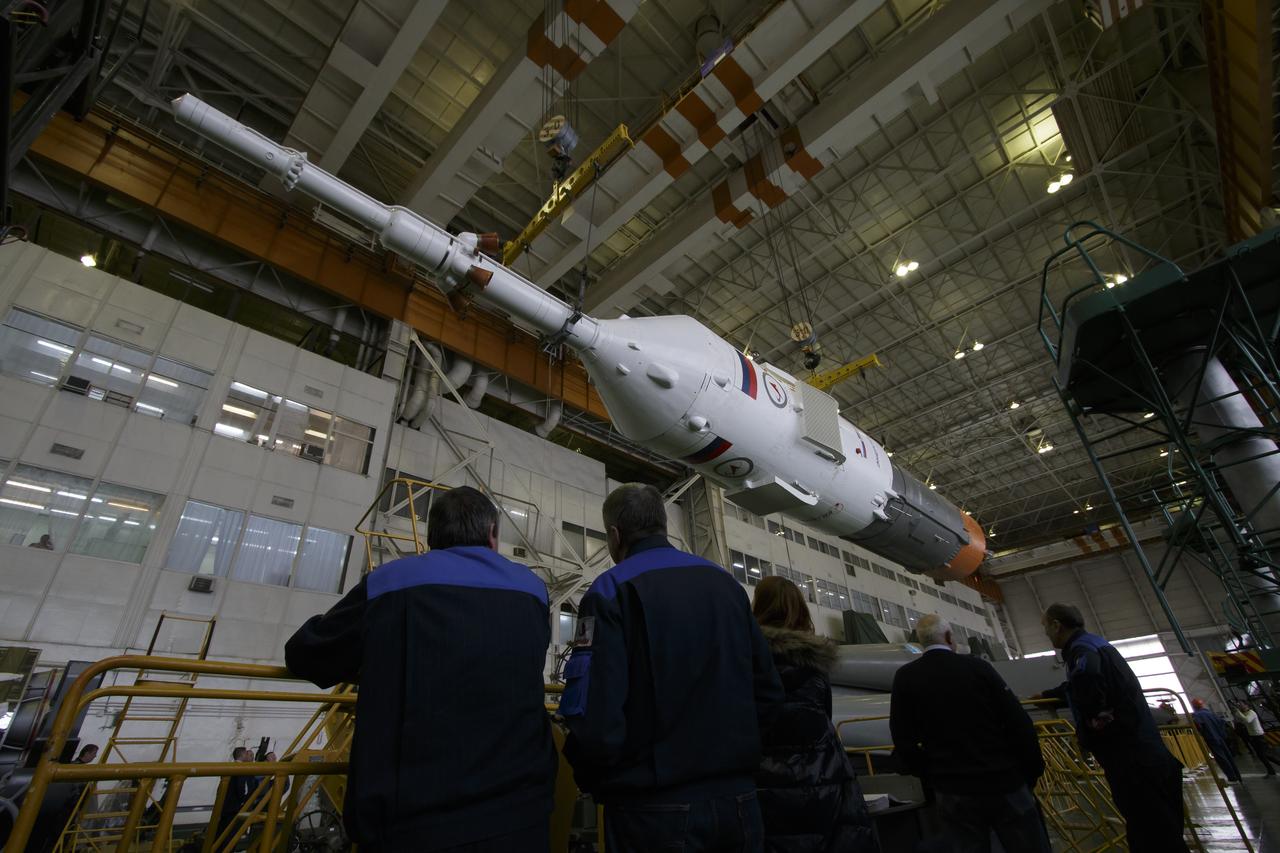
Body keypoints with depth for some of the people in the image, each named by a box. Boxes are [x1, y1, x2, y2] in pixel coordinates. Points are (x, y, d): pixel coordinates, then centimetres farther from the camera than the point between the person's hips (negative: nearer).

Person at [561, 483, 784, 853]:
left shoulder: (611, 591, -13)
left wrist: (590, 780, -2)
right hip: (738, 798, 5)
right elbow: (769, 692, 5)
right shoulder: (727, 583, 4)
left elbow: (593, 714, -21)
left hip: (653, 809, -5)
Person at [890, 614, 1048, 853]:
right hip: (1004, 782, 0)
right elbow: (1019, 723, -6)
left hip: (953, 791, 1)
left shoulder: (905, 677, -4)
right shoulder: (977, 666, -6)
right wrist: (1033, 771, 7)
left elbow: (903, 739, -3)